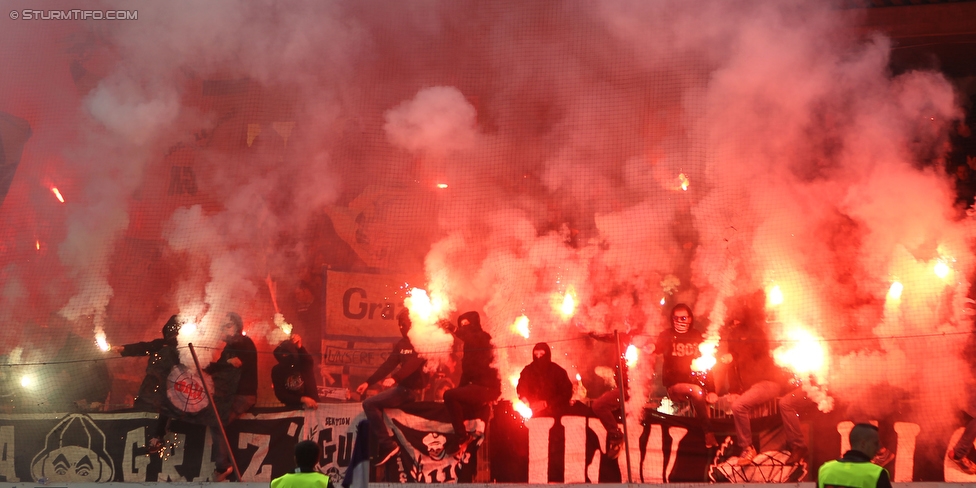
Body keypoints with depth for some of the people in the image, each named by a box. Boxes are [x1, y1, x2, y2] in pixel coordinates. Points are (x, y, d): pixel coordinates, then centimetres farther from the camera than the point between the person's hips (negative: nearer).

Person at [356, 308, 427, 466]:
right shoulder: (402, 344, 14)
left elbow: (413, 363, -27)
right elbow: (388, 365, 14)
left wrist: (395, 378, -40)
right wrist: (368, 382, 7)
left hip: (414, 390, -9)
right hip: (404, 388, 9)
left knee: (370, 404, -16)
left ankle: (387, 445, -17)